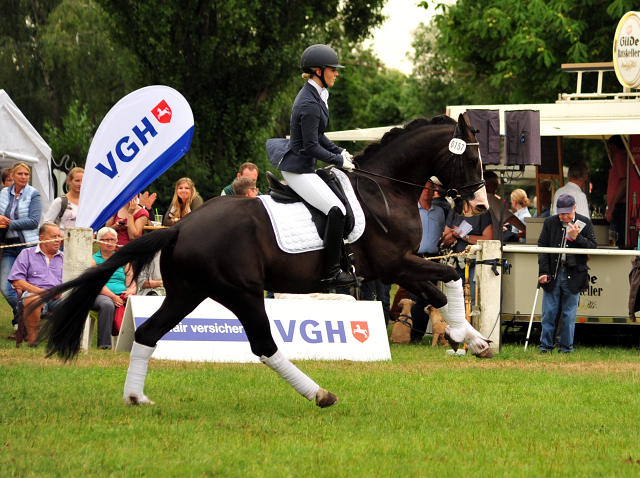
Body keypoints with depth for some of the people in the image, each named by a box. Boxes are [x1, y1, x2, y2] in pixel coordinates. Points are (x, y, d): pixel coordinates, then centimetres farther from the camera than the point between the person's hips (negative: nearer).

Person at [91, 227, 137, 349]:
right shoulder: (93, 260, 12)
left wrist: (130, 291, -8)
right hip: (101, 296, -3)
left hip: (122, 296, 3)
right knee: (107, 304, -40)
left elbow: (131, 281, 17)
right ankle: (104, 344, -41)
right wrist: (113, 297, -16)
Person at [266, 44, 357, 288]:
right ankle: (331, 274, -19)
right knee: (336, 210, -20)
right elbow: (311, 147, -22)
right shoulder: (310, 104, -22)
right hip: (298, 169, -11)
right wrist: (339, 161, -13)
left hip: (300, 166, 11)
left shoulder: (315, 95, 10)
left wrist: (339, 151, 9)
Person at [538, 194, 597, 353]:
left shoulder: (585, 223, 2)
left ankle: (566, 346, 13)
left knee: (569, 314, 4)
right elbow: (542, 247, 4)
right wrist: (544, 272, -4)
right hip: (553, 273, 1)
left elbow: (593, 246, -2)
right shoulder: (550, 223, 4)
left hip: (574, 274, -1)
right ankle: (545, 345, 11)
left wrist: (577, 238, -18)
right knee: (548, 312, 3)